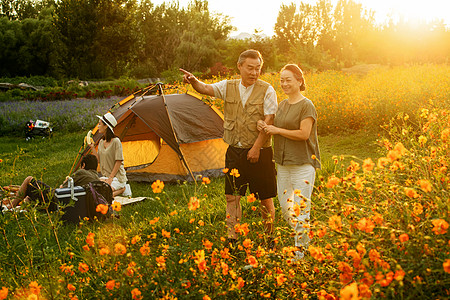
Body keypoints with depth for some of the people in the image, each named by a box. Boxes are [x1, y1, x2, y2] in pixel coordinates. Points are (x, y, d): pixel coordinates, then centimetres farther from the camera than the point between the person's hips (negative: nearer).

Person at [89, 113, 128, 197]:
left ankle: (120, 189, -3)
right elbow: (98, 160, 9)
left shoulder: (116, 141, -14)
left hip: (117, 178, -8)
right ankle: (117, 189, 0)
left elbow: (118, 162, -15)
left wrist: (110, 178, -16)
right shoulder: (101, 142, 10)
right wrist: (92, 147, 0)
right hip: (105, 176, 8)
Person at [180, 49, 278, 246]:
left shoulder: (267, 90, -7)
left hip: (258, 152, -3)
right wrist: (193, 81, -32)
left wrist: (256, 147, -15)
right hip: (234, 151, 4)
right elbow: (206, 89, -8)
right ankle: (231, 239, 14)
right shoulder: (228, 87, 4)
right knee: (232, 196, 5)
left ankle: (269, 238, 21)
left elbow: (269, 121, -11)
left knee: (265, 199, 6)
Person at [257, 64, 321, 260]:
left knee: (300, 208, -6)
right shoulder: (282, 105, 12)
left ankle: (300, 250, 5)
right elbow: (277, 129, 19)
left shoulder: (306, 106, -10)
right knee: (285, 207, 11)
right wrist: (265, 128, -3)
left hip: (303, 164, -8)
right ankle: (300, 235, 31)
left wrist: (277, 130, -15)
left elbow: (304, 134, -18)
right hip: (283, 163, 8)